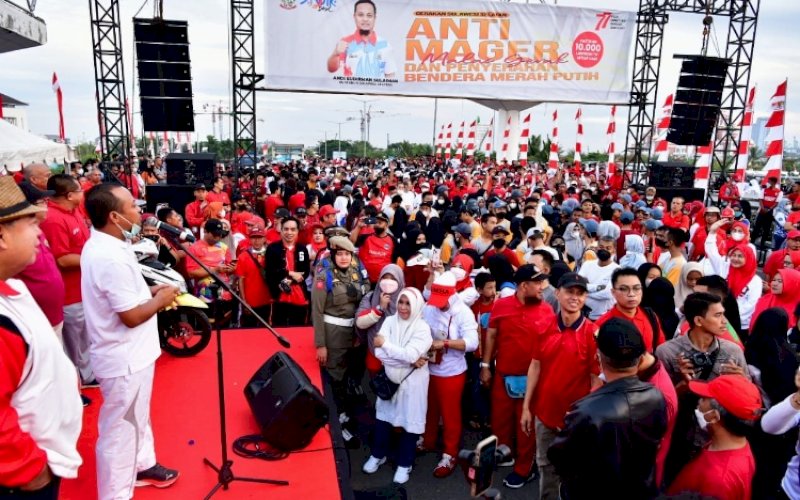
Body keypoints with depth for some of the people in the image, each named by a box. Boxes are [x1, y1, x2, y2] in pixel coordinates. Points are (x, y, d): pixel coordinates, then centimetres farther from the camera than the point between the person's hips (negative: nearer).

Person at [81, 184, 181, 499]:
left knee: (137, 416, 27)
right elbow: (132, 316, -26)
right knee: (120, 430, 6)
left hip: (129, 352, 10)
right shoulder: (110, 258, -29)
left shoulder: (103, 244, 3)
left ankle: (142, 465, 47)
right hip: (124, 358, -10)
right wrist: (161, 299, -11)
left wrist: (150, 290, 5)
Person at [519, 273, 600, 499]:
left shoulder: (592, 333, -13)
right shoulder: (544, 327, -3)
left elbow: (597, 379, -10)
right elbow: (535, 367, 3)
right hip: (545, 412, 4)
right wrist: (526, 407, 3)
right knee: (546, 466, 20)